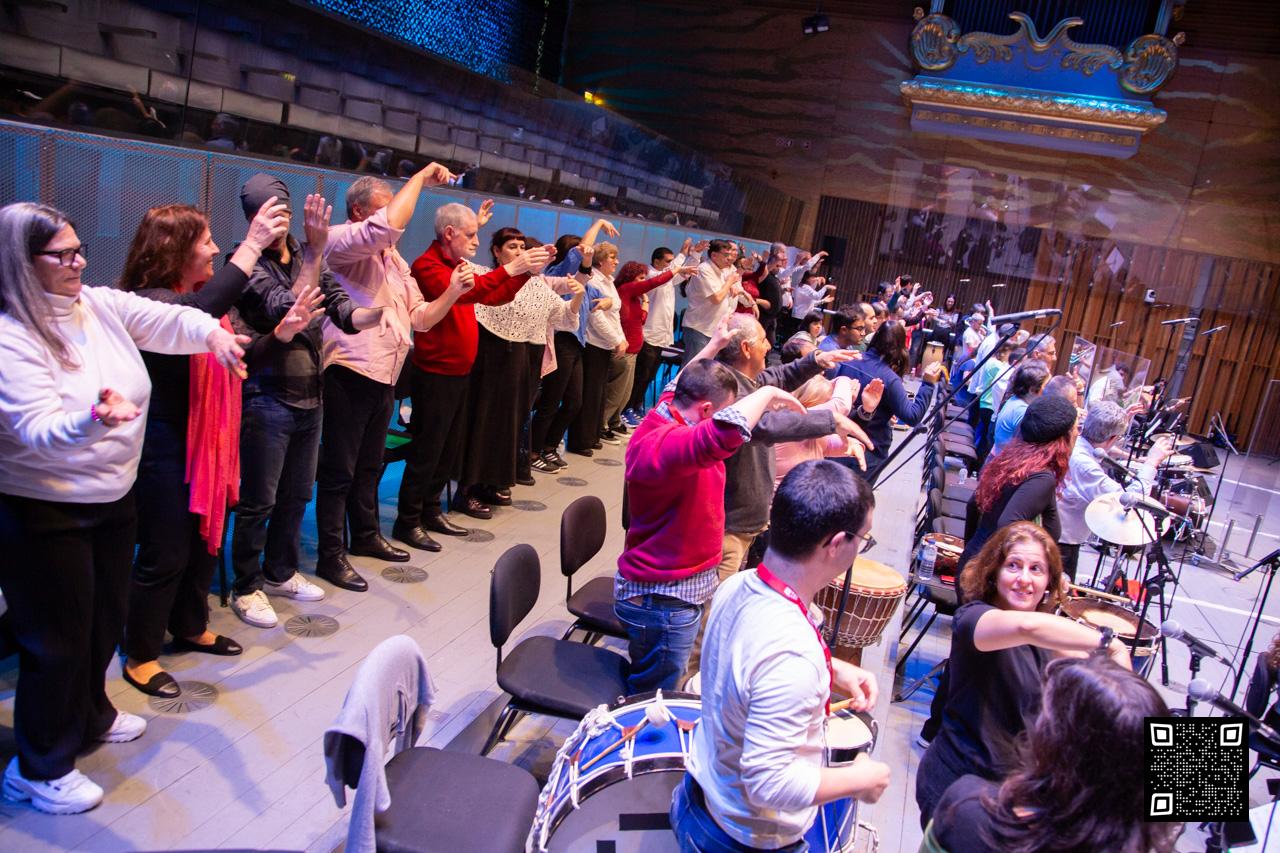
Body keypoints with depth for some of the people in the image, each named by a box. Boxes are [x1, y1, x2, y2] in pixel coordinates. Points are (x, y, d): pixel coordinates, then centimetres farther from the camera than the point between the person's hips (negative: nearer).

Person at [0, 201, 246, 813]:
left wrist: (211, 332, -32)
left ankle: (91, 716, 46)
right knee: (57, 640, 5)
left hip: (114, 497, 7)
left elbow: (166, 320, -10)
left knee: (106, 619, 22)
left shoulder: (100, 304, 0)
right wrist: (93, 418, -48)